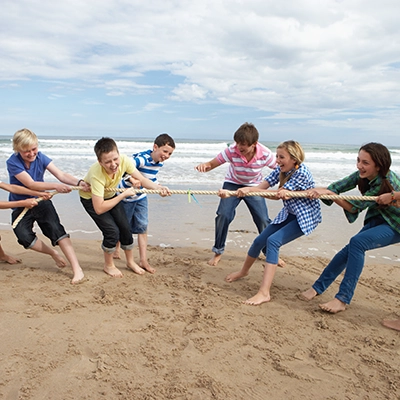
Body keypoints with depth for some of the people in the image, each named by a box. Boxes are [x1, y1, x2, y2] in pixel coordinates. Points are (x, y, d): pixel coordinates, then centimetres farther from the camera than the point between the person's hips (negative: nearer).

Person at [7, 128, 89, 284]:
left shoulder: (40, 157, -9)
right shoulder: (13, 163, -18)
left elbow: (61, 175, -17)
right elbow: (31, 184, -26)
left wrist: (79, 183, -36)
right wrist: (55, 186, -40)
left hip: (41, 201, 1)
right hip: (21, 206, -1)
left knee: (55, 228, -20)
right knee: (24, 237, -21)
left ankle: (77, 269, -22)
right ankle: (53, 253, 8)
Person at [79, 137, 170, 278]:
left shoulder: (124, 161, -30)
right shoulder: (96, 174, -42)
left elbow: (142, 179, -16)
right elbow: (99, 208, -39)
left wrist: (159, 188, -34)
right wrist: (124, 195, -34)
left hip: (110, 195, 5)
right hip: (91, 199, -5)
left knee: (125, 228, 2)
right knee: (112, 231, -15)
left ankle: (130, 262, 26)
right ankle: (108, 265, 12)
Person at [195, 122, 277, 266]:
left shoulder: (265, 154, -28)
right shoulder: (232, 150, -30)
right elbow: (212, 164, -23)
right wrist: (204, 165, -47)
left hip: (254, 187, 1)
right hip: (232, 184, 0)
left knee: (263, 220, -3)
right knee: (223, 215, -15)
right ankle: (218, 251, 7)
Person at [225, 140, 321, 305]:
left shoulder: (302, 172, -24)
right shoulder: (281, 170, -4)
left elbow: (277, 195, -27)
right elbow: (261, 187, -13)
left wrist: (249, 189, -33)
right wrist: (231, 193, -26)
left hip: (306, 216, -8)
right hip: (289, 214, 8)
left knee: (273, 241, -25)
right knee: (260, 240, 6)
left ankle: (264, 293, -24)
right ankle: (243, 271, 35)